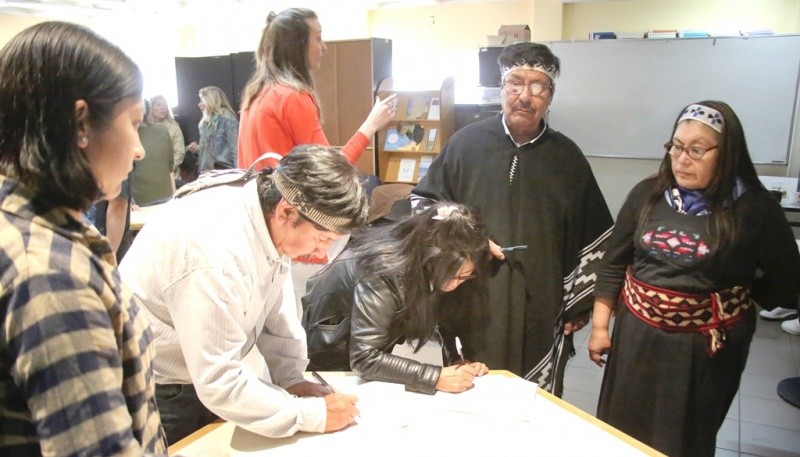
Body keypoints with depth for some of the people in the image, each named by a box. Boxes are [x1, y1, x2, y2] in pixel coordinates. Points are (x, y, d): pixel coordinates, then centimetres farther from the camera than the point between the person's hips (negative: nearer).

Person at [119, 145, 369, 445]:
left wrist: (292, 378, -8)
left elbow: (275, 305, -2)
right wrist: (314, 415, -24)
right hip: (154, 389, -7)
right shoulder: (215, 253, -36)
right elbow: (220, 384, -31)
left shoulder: (271, 209, -14)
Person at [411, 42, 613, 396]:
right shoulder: (467, 142, 0)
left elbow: (594, 238, 8)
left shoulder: (567, 157, 3)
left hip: (541, 314, 1)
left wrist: (579, 303, 9)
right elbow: (423, 201, 8)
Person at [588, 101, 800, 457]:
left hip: (707, 348, -2)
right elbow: (613, 264, 4)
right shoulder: (647, 194, -2)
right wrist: (599, 326, 4)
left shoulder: (755, 208, -11)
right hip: (636, 338, 3)